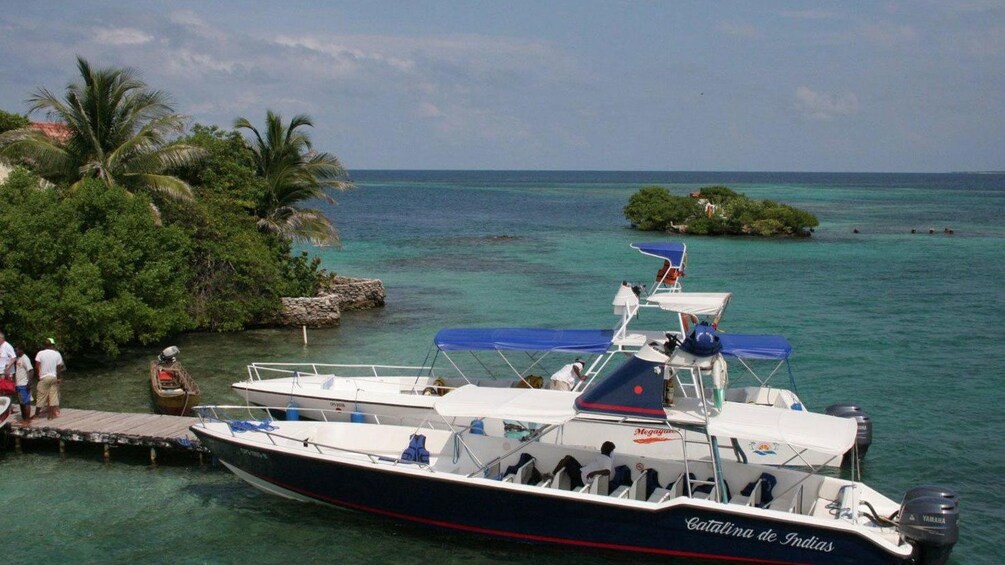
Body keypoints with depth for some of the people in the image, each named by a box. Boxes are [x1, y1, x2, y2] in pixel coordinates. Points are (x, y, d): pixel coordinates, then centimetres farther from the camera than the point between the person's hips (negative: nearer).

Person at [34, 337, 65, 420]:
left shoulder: (40, 353, -5)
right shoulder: (57, 354, 0)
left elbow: (37, 366, -7)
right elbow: (59, 367, 1)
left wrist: (38, 376, 5)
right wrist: (58, 378, 8)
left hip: (44, 378, -2)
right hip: (54, 377, 2)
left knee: (40, 396, 5)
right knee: (53, 396, 4)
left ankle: (36, 414, 12)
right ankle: (53, 413, 2)